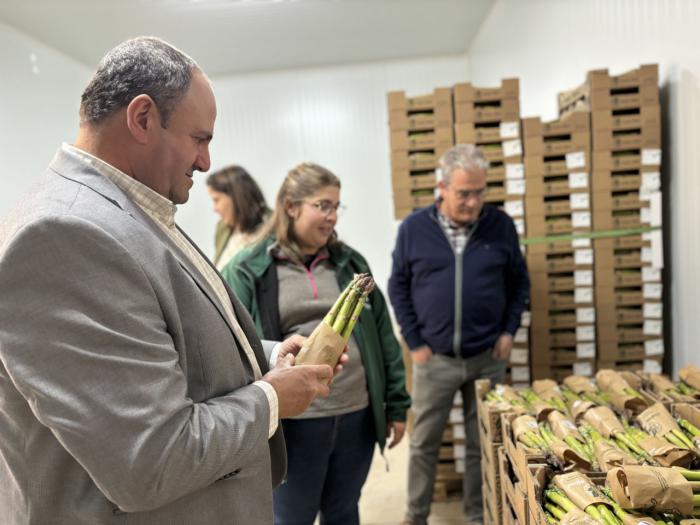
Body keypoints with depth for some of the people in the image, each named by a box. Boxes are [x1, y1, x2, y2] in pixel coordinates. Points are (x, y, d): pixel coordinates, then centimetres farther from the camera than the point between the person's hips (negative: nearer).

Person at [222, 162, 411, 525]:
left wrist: (396, 403, 8)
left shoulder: (350, 262, 7)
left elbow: (383, 336, 9)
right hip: (294, 423, -3)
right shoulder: (249, 270, -6)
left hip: (357, 416, 4)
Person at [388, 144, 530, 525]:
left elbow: (519, 282, 9)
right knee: (423, 443, 12)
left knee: (482, 445, 14)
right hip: (434, 358, -1)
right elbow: (398, 287, 0)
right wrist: (414, 343, -4)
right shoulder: (414, 228, -5)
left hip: (487, 357, 1)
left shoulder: (501, 226, -1)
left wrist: (509, 331, -1)